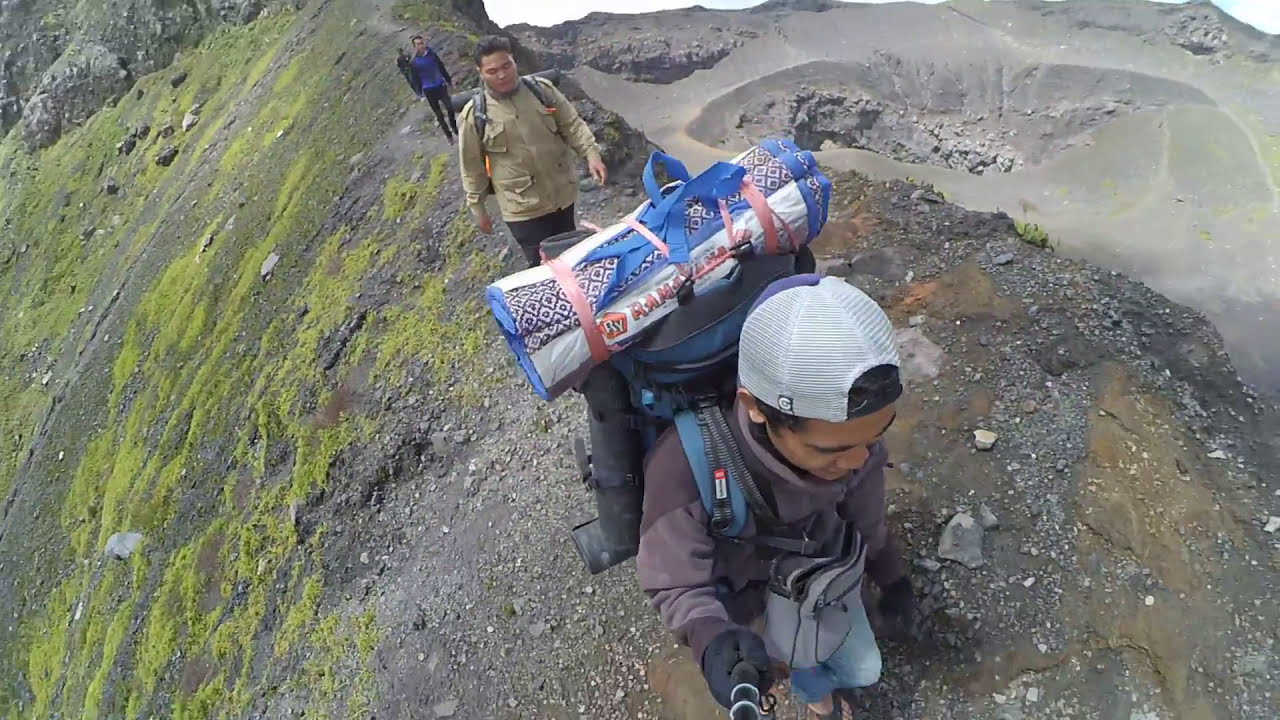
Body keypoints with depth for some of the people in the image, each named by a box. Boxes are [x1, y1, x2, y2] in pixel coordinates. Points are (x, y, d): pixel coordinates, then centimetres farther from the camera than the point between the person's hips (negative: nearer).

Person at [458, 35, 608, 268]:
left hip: (562, 195, 4)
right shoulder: (475, 114, -9)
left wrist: (591, 153, -15)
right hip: (522, 207, -3)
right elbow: (472, 167, -2)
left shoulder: (541, 89, -2)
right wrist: (477, 208, 1)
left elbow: (572, 124, 2)